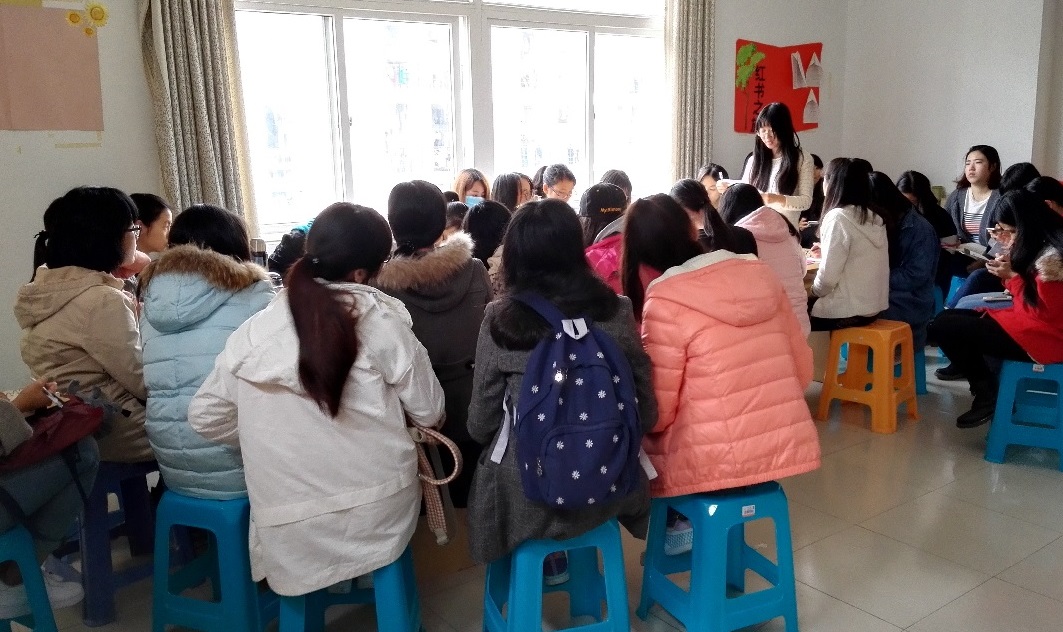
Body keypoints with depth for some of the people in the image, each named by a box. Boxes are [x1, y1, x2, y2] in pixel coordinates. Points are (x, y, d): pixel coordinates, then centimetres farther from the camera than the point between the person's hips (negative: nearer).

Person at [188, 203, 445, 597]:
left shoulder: (254, 330, -3)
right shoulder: (382, 321, -9)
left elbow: (205, 417, 5)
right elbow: (429, 414, -2)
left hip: (292, 534, 2)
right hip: (380, 516, -1)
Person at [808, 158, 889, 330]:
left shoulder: (838, 217, -16)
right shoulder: (872, 217, 7)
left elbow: (828, 276, -19)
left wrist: (814, 291, -2)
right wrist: (825, 251, 19)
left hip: (849, 311, -8)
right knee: (806, 305, 22)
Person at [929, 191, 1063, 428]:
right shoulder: (1042, 243, 6)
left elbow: (1044, 313, -21)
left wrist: (1012, 276, -18)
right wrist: (1011, 248, 2)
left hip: (1042, 335, -10)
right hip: (1028, 320, 10)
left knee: (943, 327, -14)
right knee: (947, 317, 7)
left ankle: (988, 395, 6)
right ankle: (987, 389, 7)